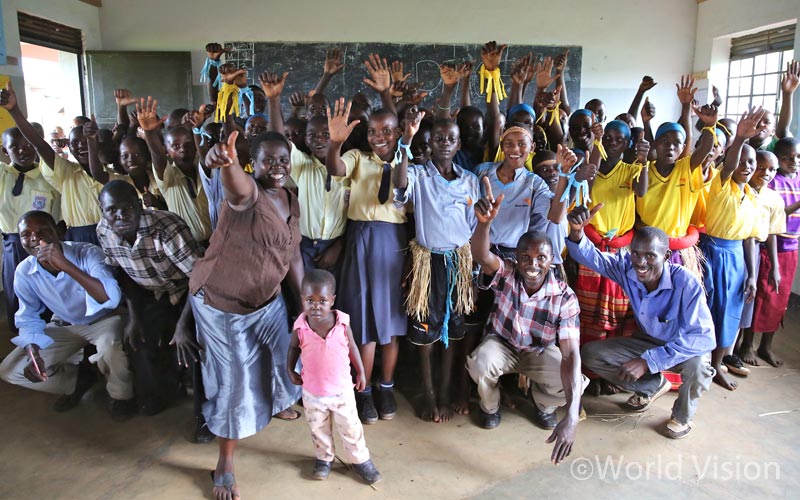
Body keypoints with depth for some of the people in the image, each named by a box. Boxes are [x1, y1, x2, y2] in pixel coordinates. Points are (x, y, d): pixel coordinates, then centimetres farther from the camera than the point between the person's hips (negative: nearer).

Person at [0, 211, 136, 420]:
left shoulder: (88, 253, -28)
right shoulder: (24, 272, -13)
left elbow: (112, 298, -45)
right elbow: (28, 318, 3)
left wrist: (65, 265, -50)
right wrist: (32, 351, -17)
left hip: (103, 319, -5)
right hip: (64, 325, 5)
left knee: (110, 345, -38)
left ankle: (121, 394, -6)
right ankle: (78, 379, 16)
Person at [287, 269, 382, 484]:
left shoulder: (342, 322, -18)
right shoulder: (301, 327, -17)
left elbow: (352, 347, -1)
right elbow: (294, 348, 5)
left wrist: (360, 372, 4)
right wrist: (290, 370, 2)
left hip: (342, 389, -1)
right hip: (312, 392, 1)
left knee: (350, 428, 13)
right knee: (319, 430, 20)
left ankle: (360, 460, 34)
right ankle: (324, 458, 44)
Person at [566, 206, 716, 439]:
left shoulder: (687, 283, -32)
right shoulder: (626, 267, -20)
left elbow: (704, 337, -35)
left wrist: (648, 361, -40)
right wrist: (577, 232, -46)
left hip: (684, 347, -4)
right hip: (648, 341, 5)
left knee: (697, 366, -39)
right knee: (590, 354, -10)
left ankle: (682, 415, -1)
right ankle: (654, 385, 14)